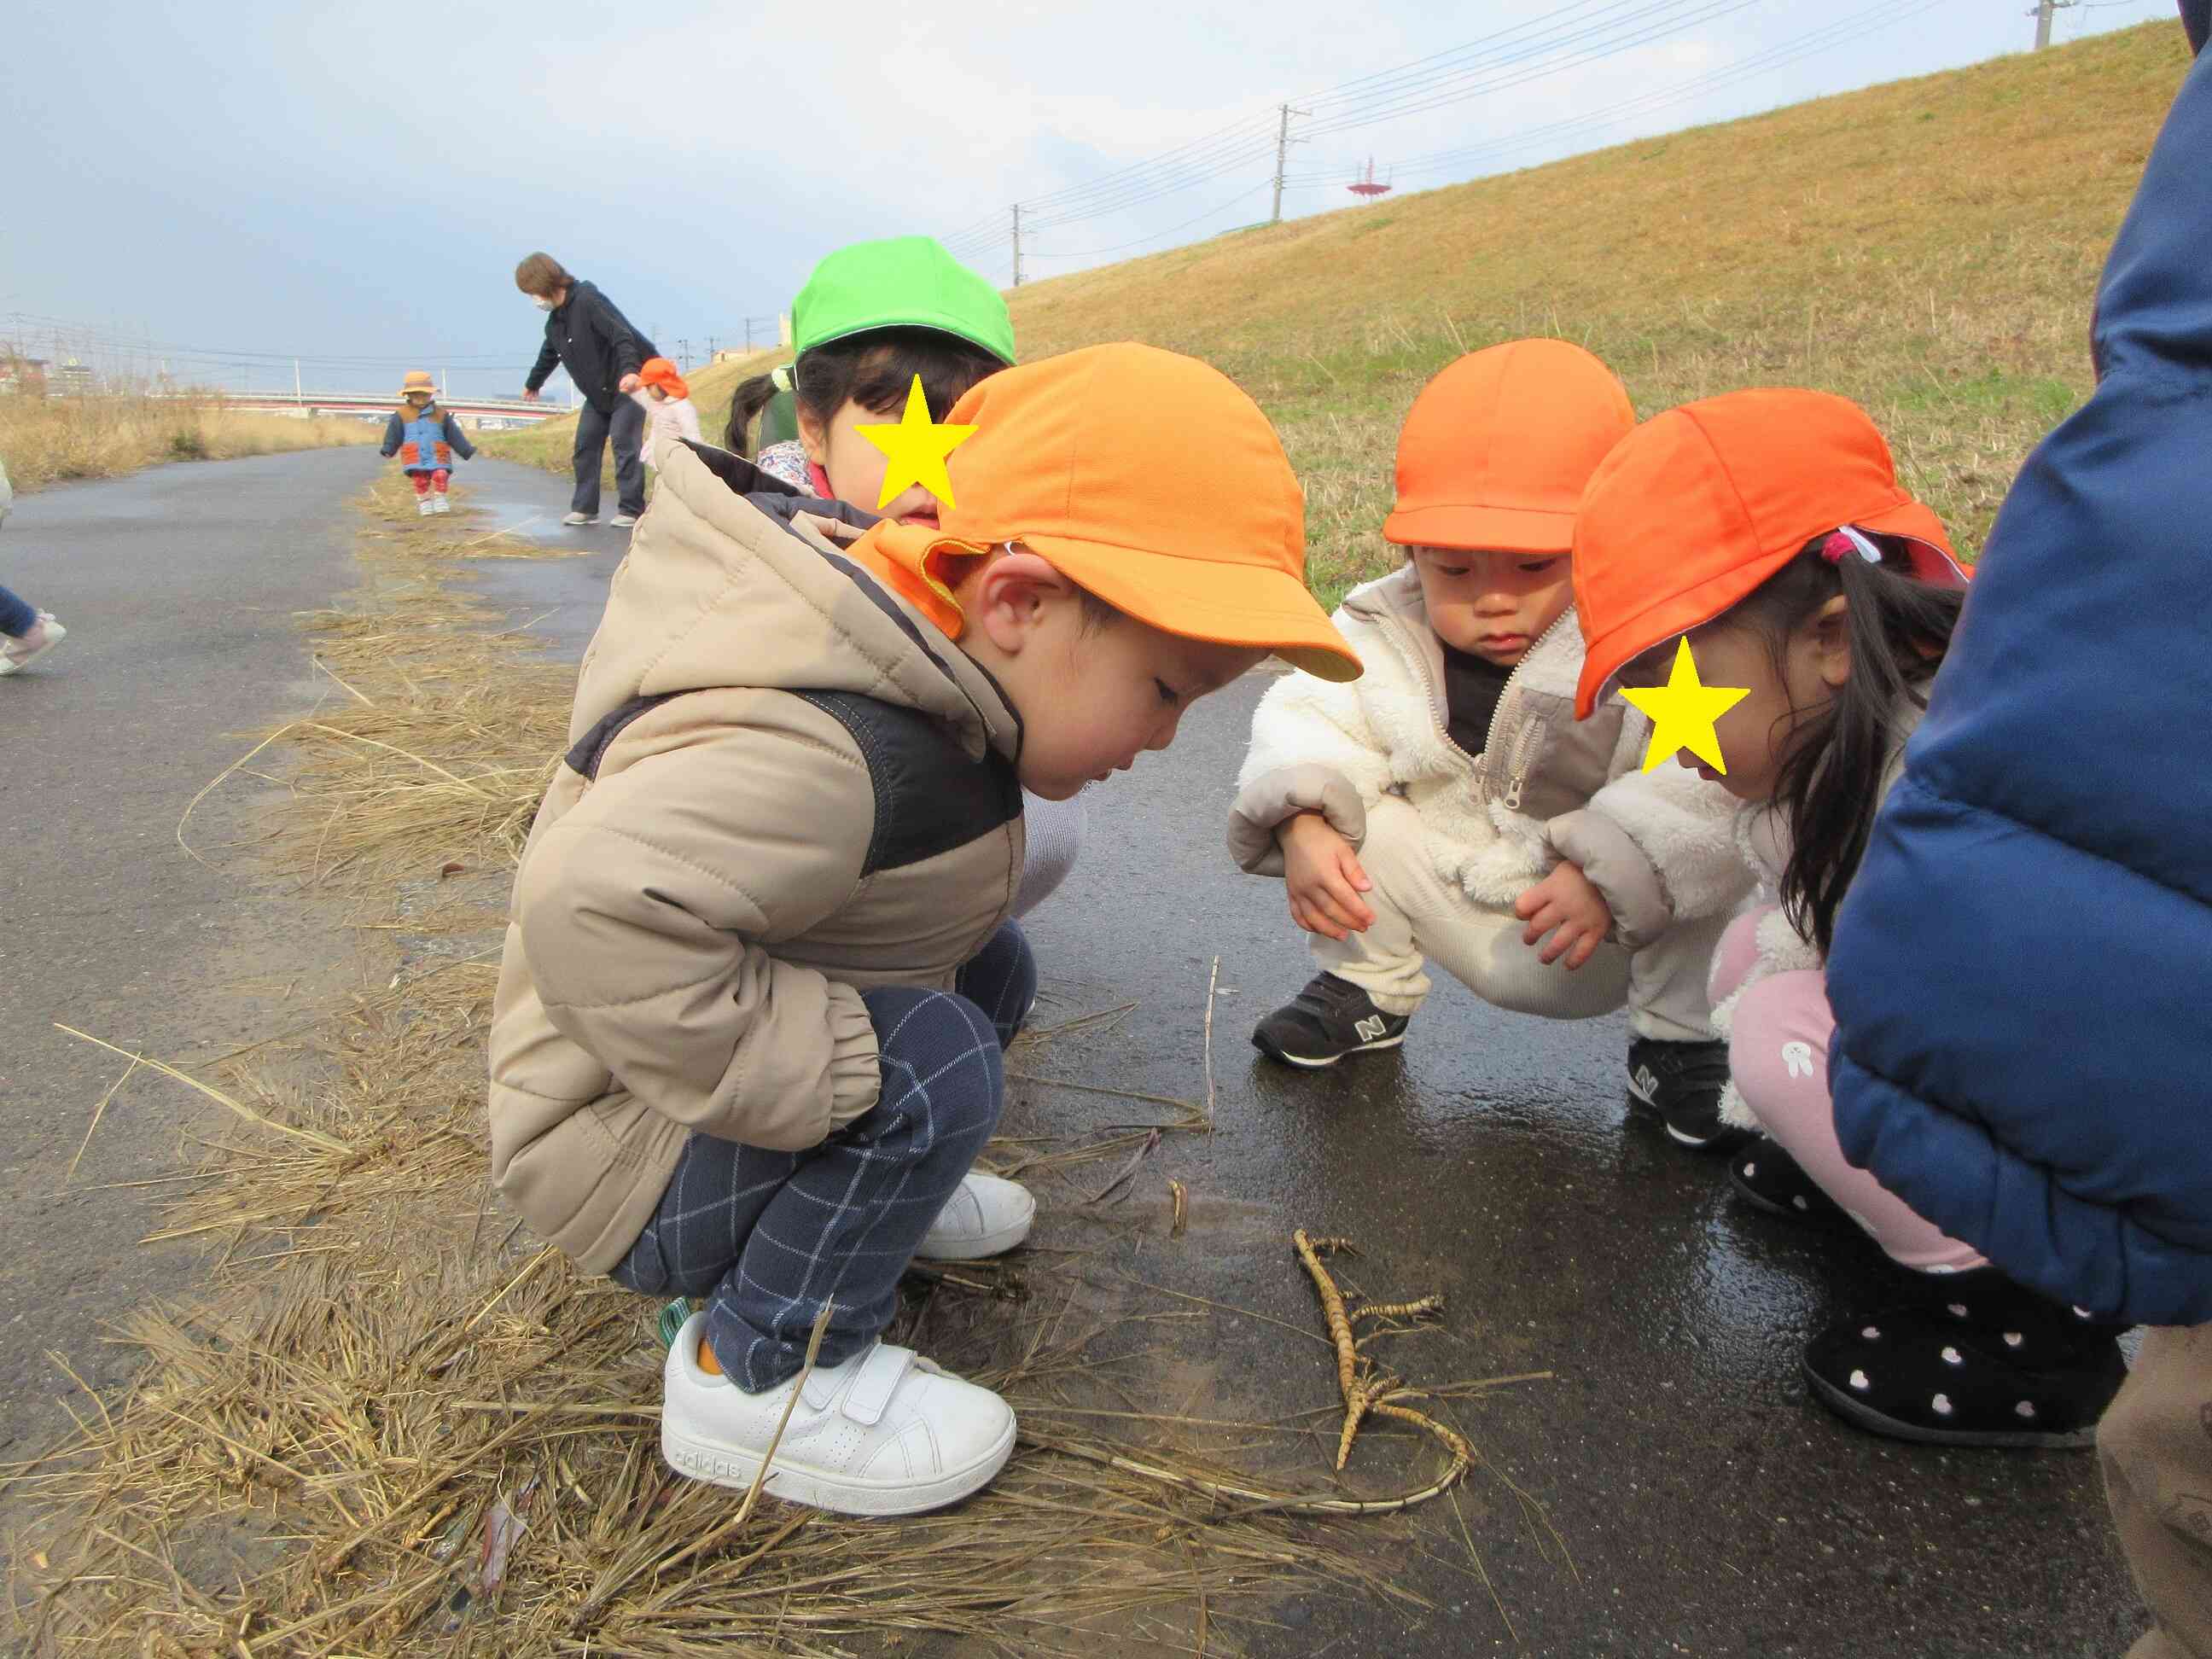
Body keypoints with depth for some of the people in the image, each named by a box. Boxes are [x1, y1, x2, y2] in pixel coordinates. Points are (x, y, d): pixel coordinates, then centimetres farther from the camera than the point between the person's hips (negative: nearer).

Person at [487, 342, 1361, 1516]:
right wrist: (822, 1067, -38)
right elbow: (595, 905, -48)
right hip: (618, 1155, -9)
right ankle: (755, 1377, -9)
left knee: (995, 967, 8)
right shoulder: (823, 754, -37)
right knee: (934, 1065, -29)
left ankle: (860, 1196, 21)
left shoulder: (892, 663, -6)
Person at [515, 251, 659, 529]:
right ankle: (584, 508, 11)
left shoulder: (588, 300, -18)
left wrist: (630, 369, -45)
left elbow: (622, 334, -29)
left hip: (629, 382, -9)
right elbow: (548, 354, 29)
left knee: (624, 443, -12)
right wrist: (533, 383, 45)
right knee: (586, 444, 5)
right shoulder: (555, 321, 9)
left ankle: (631, 510, -8)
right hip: (597, 392, 9)